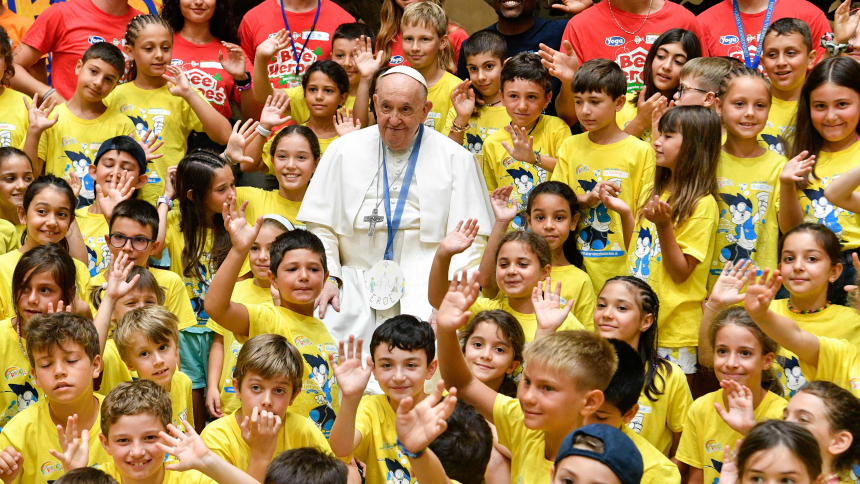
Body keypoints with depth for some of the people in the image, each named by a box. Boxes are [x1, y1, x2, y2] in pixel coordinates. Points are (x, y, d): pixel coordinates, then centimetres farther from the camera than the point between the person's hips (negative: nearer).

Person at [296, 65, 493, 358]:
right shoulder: (344, 151, 12)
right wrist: (326, 277, -5)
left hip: (425, 287, -2)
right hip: (355, 286, 2)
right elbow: (320, 226, 11)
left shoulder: (456, 159, 7)